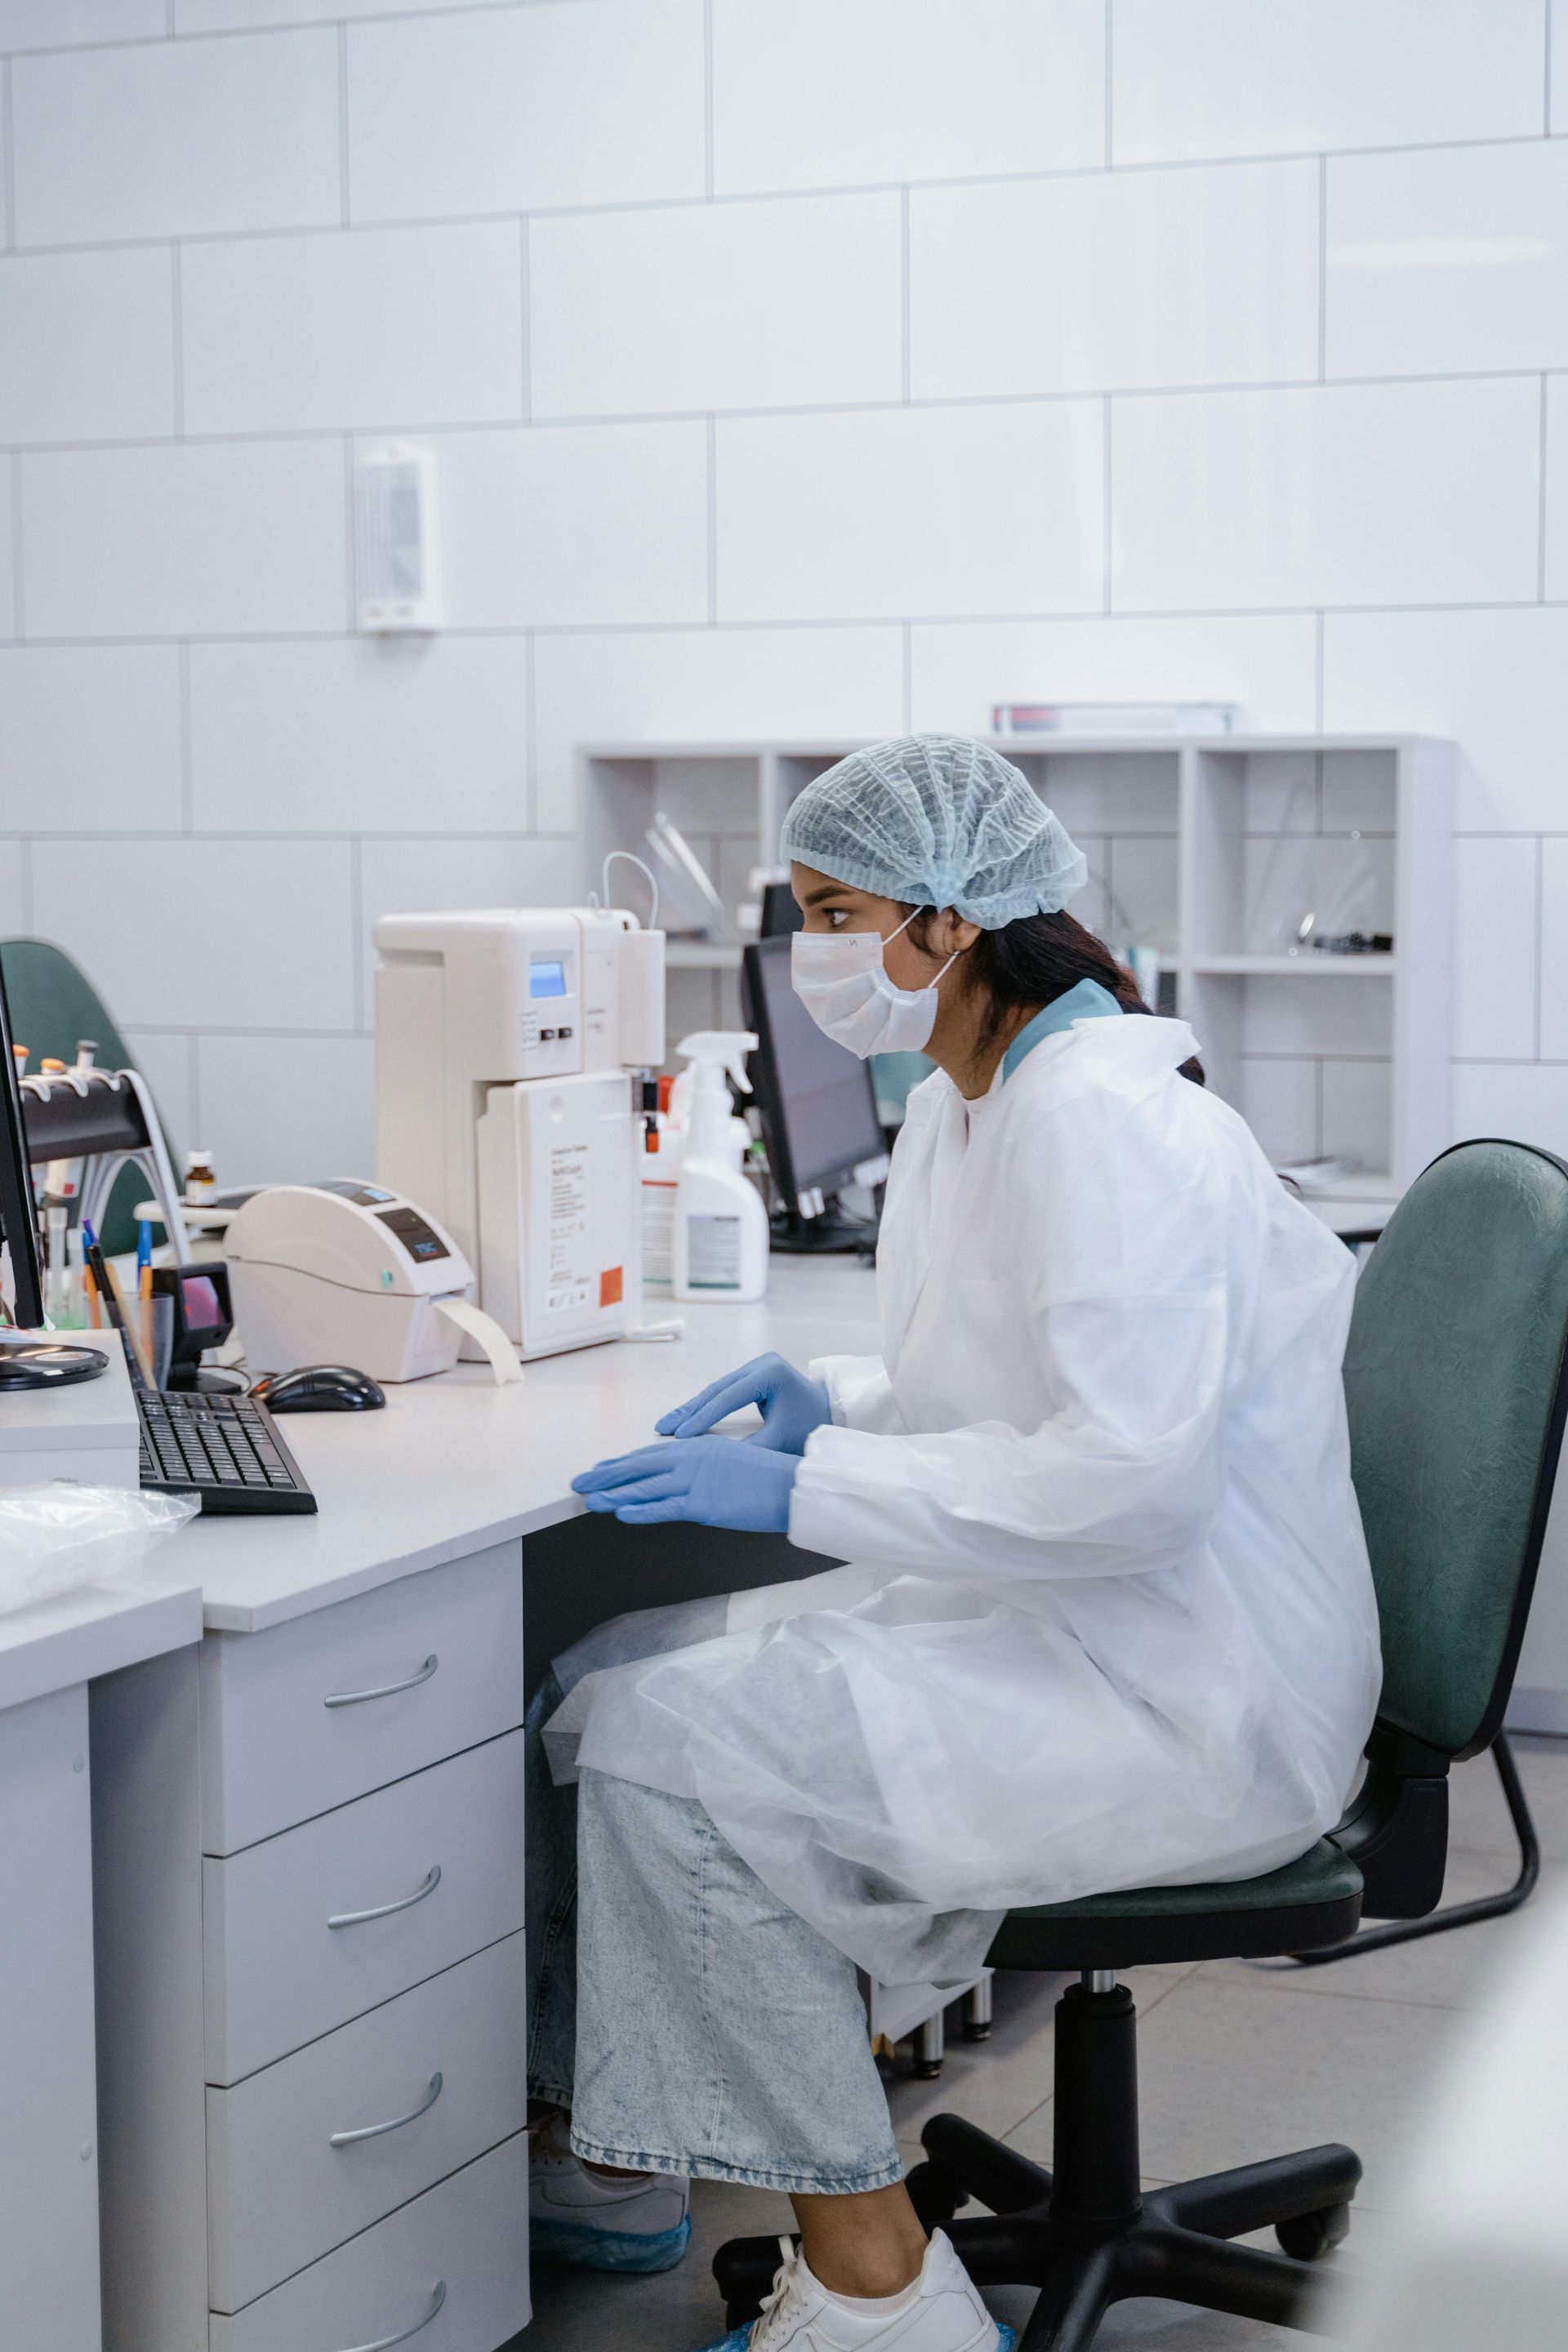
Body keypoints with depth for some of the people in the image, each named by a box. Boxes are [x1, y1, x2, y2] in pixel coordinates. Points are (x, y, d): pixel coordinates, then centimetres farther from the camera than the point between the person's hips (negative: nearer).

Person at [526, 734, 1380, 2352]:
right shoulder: (965, 1111, 11)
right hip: (1062, 1631, 10)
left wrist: (810, 1488, -24)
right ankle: (605, 2167, 23)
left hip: (1185, 1703, -10)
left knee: (669, 1744, -19)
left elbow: (1132, 1468, -29)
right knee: (600, 1688, 6)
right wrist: (835, 1399, 4)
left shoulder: (1102, 1115, -21)